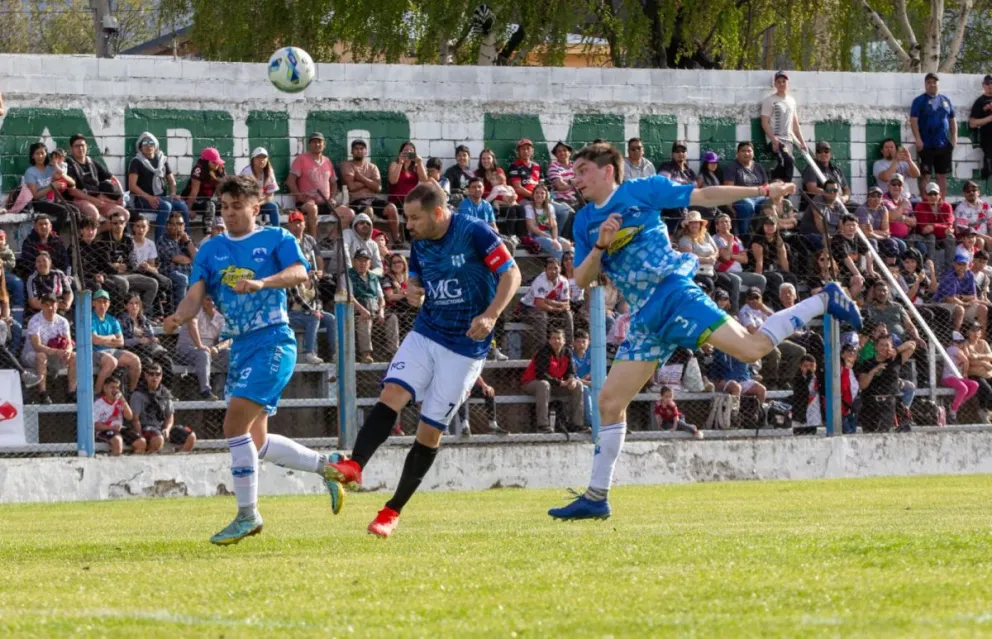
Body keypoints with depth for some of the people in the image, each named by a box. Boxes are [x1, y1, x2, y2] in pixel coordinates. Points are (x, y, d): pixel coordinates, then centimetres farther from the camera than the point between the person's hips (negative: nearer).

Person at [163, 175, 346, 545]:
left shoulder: (276, 239, 0)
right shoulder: (211, 251, 12)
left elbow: (299, 272, -18)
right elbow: (195, 295, 0)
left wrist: (261, 283, -35)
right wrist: (178, 317, -22)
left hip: (272, 342, -7)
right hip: (241, 347, 7)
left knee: (236, 424, -18)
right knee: (256, 442, 10)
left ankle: (247, 515, -9)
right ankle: (325, 466, 31)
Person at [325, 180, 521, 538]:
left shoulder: (475, 233, -15)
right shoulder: (420, 243, 3)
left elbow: (511, 274, -12)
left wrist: (491, 315, -26)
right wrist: (412, 291, -6)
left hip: (465, 346, -5)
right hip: (425, 334, 5)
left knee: (431, 431, -2)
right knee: (392, 394, -20)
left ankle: (393, 512, 6)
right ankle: (355, 466, -32)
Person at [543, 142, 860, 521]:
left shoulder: (641, 191, 2)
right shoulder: (585, 222, 17)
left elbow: (704, 196, 3)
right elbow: (582, 280, 12)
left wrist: (764, 191, -1)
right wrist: (600, 247, -7)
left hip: (672, 291, -6)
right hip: (645, 319, 6)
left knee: (751, 348, -23)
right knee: (611, 402, 3)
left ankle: (824, 302, -3)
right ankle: (596, 497, 9)